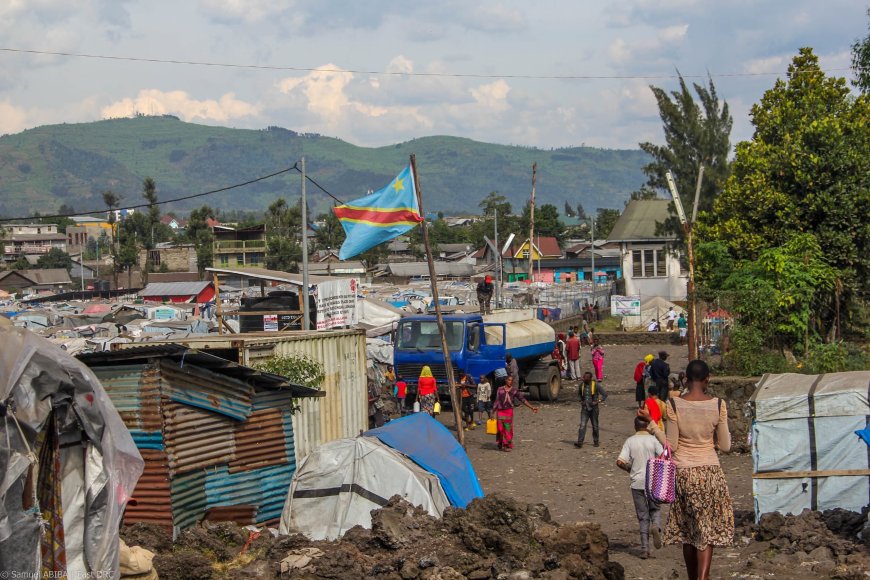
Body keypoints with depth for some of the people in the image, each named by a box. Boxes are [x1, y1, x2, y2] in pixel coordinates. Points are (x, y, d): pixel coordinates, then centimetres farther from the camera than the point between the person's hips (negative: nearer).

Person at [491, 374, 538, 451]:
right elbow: (496, 401, 6)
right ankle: (500, 444, 19)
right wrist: (492, 412, 4)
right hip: (500, 411, 0)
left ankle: (507, 445, 5)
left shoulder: (514, 390, 4)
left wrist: (531, 407, -6)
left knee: (508, 428, -2)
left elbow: (522, 399, 1)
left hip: (509, 411, 0)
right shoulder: (500, 389, 4)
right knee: (500, 428, 3)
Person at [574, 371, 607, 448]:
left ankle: (596, 441, 27)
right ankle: (579, 442, -14)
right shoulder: (581, 385, 3)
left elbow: (605, 395, -6)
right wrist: (581, 401, 8)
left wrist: (597, 402, -14)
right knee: (582, 425, -9)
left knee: (595, 426, 10)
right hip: (584, 408, 2)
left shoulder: (596, 385, -10)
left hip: (593, 409, -2)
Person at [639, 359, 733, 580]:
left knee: (687, 530, 14)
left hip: (683, 473, 1)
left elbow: (671, 446, -5)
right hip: (710, 471, -1)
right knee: (707, 530, 2)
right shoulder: (718, 405, -6)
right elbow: (725, 446, -1)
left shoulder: (674, 405, -8)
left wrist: (651, 424, 3)